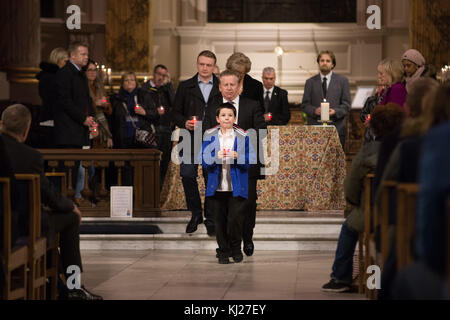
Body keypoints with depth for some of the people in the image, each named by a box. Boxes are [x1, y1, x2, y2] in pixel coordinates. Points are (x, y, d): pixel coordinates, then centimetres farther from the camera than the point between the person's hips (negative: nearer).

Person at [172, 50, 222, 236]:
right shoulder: (185, 87, 10)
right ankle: (195, 214, 13)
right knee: (187, 175, -6)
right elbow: (176, 113, 10)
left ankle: (210, 220, 10)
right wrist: (184, 123, -9)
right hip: (191, 140, 1)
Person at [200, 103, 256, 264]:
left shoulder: (243, 136, 1)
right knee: (220, 221, 6)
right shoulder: (210, 136, 4)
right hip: (217, 187, 2)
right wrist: (216, 156, -17)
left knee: (235, 219, -5)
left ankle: (236, 249, 17)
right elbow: (204, 161, 1)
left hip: (237, 187, -1)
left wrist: (238, 156, -20)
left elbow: (251, 160, -2)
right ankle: (223, 252, 19)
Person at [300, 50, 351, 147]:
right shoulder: (310, 82, 13)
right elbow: (304, 105, 9)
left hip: (336, 129, 0)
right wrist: (314, 110, -12)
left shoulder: (342, 81, 10)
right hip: (315, 128, 0)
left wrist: (335, 111, -14)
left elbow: (346, 105, 6)